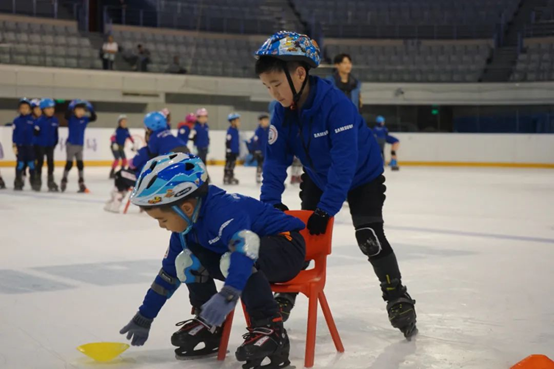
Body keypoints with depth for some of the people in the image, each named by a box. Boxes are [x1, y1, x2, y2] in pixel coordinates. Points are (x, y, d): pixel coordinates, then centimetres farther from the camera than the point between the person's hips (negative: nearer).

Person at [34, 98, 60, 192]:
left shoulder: (55, 120, -1)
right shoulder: (40, 120, -16)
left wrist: (55, 143, 10)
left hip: (50, 145, 3)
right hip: (40, 145, -3)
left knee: (50, 162, 4)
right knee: (40, 162, 9)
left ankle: (51, 182, 12)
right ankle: (38, 181, 23)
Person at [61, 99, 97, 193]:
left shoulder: (85, 119, 2)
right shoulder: (71, 118, -8)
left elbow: (94, 118, -8)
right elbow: (67, 115, -28)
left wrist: (91, 109, -17)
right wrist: (71, 106, -37)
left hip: (80, 145, 4)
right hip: (71, 144, -4)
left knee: (80, 164, 6)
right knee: (69, 163, 1)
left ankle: (81, 184, 12)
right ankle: (64, 181, 17)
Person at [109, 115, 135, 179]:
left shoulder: (126, 130, 3)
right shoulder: (118, 130, -18)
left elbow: (129, 137, 17)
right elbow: (113, 137, -30)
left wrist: (134, 144, 15)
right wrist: (114, 143, -45)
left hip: (121, 147, 7)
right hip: (115, 146, -7)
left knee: (124, 159, 5)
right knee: (117, 159, -17)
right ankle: (112, 173, -8)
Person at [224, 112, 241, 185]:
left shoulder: (236, 130, 12)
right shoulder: (230, 130, -16)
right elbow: (227, 141, -18)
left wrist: (238, 151, 22)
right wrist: (228, 150, -19)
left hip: (235, 151, 9)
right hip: (230, 151, -9)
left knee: (232, 165, 15)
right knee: (228, 164, -3)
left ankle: (231, 177, 24)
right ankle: (226, 178, 2)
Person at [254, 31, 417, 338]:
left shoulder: (336, 105, -36)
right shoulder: (283, 112, -15)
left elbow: (345, 161, -38)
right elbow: (276, 160, -12)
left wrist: (327, 208, -39)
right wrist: (270, 202, -23)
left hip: (362, 175, -6)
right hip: (319, 178, 6)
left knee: (369, 237, -14)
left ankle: (397, 299, 1)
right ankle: (286, 296, 18)